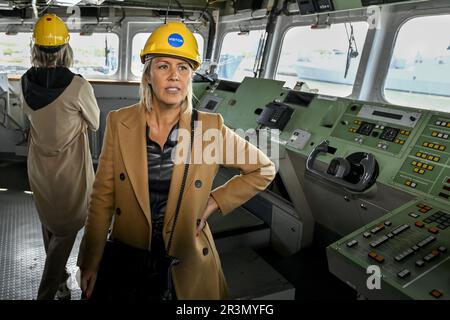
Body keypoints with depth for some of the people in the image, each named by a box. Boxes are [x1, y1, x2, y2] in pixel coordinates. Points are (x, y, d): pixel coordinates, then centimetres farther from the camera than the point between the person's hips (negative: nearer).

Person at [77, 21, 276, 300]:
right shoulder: (119, 123, -8)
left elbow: (264, 170, 0)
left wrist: (214, 203, -7)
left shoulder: (210, 127, -12)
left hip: (184, 268, 0)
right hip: (124, 262, 1)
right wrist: (91, 263, -2)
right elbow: (103, 197, -4)